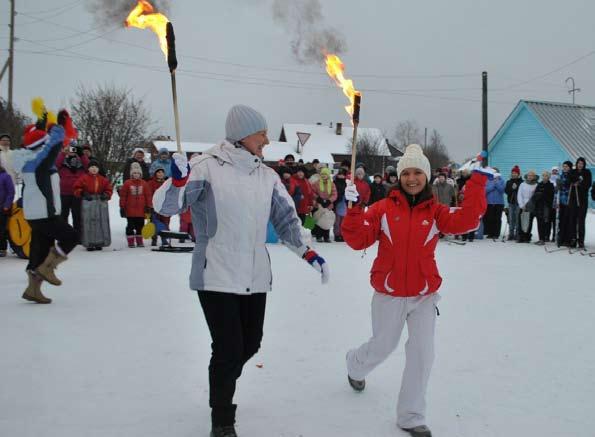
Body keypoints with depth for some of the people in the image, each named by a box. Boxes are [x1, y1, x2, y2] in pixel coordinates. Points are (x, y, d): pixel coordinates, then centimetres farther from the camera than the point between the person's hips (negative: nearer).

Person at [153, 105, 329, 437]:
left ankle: (221, 389, 48)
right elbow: (166, 206, -14)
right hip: (217, 276, -6)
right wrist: (177, 181, -34)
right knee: (228, 349, -4)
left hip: (255, 276, 6)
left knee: (249, 345, 17)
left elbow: (286, 219, 11)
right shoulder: (208, 166, -11)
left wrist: (308, 253, -2)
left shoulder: (267, 176, 6)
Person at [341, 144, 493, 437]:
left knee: (422, 354, 1)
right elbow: (358, 240, -12)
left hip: (425, 296, 2)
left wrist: (477, 183, -24)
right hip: (389, 295, -1)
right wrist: (354, 210, -25)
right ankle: (355, 364, 54)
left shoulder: (435, 212, -2)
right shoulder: (383, 209, -7)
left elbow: (465, 221, -19)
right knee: (383, 347, 16)